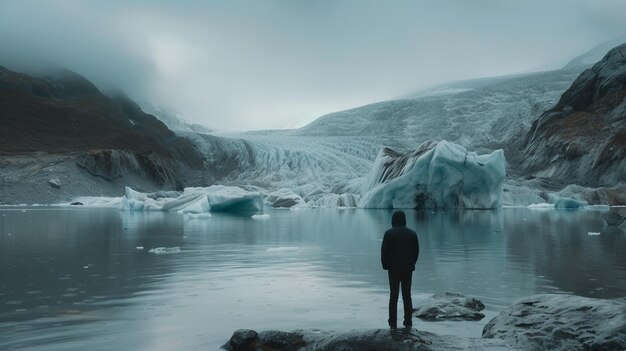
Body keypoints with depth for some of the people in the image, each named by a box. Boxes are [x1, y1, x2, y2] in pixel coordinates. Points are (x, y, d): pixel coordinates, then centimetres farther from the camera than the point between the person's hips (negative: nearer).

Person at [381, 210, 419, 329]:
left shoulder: (389, 233, -7)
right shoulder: (412, 233, 2)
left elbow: (384, 251, -7)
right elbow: (416, 251, 6)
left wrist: (385, 265, 6)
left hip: (393, 268, -2)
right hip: (408, 269, 2)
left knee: (393, 295, 4)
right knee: (407, 295, 8)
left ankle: (393, 322, 5)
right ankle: (408, 322, 9)